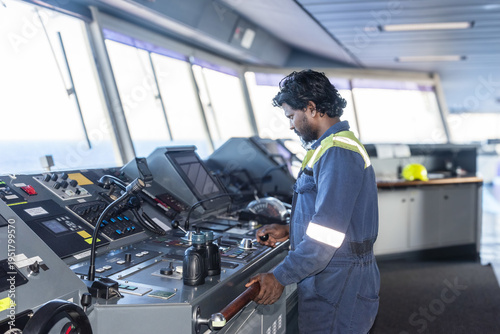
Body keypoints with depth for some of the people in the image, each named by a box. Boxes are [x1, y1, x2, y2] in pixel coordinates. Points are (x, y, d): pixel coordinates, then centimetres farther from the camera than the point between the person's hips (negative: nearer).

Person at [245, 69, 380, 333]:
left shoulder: (338, 153, -21)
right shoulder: (333, 146, 14)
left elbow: (327, 233, -26)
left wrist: (281, 276, -22)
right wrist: (290, 231, 14)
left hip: (338, 290, -10)